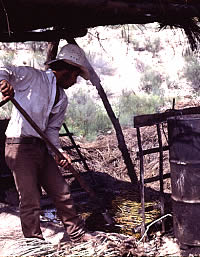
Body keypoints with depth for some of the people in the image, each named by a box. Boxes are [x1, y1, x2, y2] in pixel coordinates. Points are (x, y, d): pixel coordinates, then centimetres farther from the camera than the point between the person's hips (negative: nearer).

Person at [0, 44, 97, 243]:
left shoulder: (62, 100, 16)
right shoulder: (32, 77, -4)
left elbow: (52, 129, 11)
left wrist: (58, 152, -6)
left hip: (41, 148, 8)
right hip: (19, 146, -7)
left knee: (62, 193, 11)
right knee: (30, 201, -4)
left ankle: (78, 235, 24)